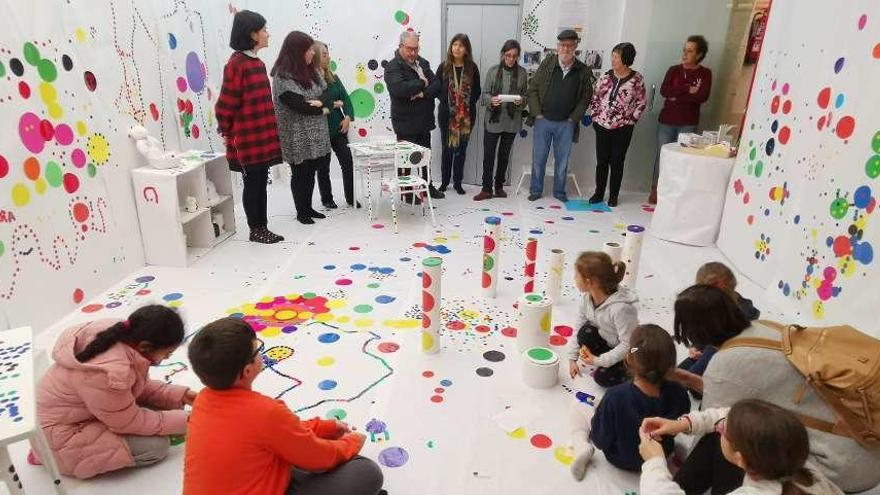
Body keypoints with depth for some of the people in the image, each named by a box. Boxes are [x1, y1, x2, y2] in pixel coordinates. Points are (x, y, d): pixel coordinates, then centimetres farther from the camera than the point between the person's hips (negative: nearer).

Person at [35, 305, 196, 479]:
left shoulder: (124, 335, -13)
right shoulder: (109, 372, -37)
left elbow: (141, 386, 3)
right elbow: (129, 423, -22)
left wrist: (180, 395, -7)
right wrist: (184, 420, -15)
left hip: (84, 410, 9)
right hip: (62, 435, -8)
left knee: (164, 405, 2)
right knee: (156, 446, -15)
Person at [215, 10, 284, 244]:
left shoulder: (257, 62, 12)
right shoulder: (236, 63, -14)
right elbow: (226, 102, -12)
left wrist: (270, 131, 16)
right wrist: (226, 131, -3)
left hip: (263, 136, 8)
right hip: (248, 138, -8)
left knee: (261, 182, 12)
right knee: (252, 183, 3)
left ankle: (262, 228, 22)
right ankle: (256, 231, 15)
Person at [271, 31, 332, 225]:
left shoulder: (311, 71, 9)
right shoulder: (283, 77, -14)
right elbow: (298, 104, -21)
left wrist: (320, 102, -15)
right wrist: (322, 110, -9)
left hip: (316, 135, 7)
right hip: (298, 138, -6)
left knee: (311, 172, 13)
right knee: (300, 173, 5)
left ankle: (308, 207, 27)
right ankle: (301, 212, 19)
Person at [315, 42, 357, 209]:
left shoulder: (333, 77, 7)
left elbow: (345, 98, 4)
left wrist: (348, 117, -11)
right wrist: (335, 104, -12)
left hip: (338, 128, 5)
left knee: (348, 162, 2)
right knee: (323, 167, 9)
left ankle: (351, 198, 14)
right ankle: (327, 199, 23)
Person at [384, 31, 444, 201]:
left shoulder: (423, 63, 9)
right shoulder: (393, 67, -13)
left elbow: (437, 86, 2)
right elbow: (400, 89, -31)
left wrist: (423, 93, -18)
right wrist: (422, 83, -16)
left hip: (424, 120, 7)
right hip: (405, 122, -7)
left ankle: (427, 185, 35)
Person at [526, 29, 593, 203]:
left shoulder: (583, 71, -2)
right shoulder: (547, 64, -2)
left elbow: (586, 97, 3)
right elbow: (533, 88, 0)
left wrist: (574, 118, -5)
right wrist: (537, 113, -6)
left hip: (566, 124, 0)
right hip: (543, 120, 0)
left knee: (562, 160, 9)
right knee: (538, 158, 7)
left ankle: (559, 191, 25)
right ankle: (536, 190, 22)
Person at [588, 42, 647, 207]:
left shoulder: (636, 79, -6)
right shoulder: (606, 76, 1)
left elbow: (642, 102, 1)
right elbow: (594, 98, 10)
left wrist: (631, 119, -5)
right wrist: (595, 116, 3)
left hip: (623, 128, -2)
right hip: (602, 126, 2)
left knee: (617, 162, 4)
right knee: (601, 161, 7)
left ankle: (613, 195, 16)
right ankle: (599, 193, 19)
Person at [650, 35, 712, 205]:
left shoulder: (705, 73, 2)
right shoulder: (674, 70, 7)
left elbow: (702, 96, -13)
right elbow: (664, 90, -9)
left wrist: (676, 96, -13)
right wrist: (687, 90, -16)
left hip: (688, 124, -2)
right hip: (666, 121, 2)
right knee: (662, 155, 3)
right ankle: (655, 190, 13)